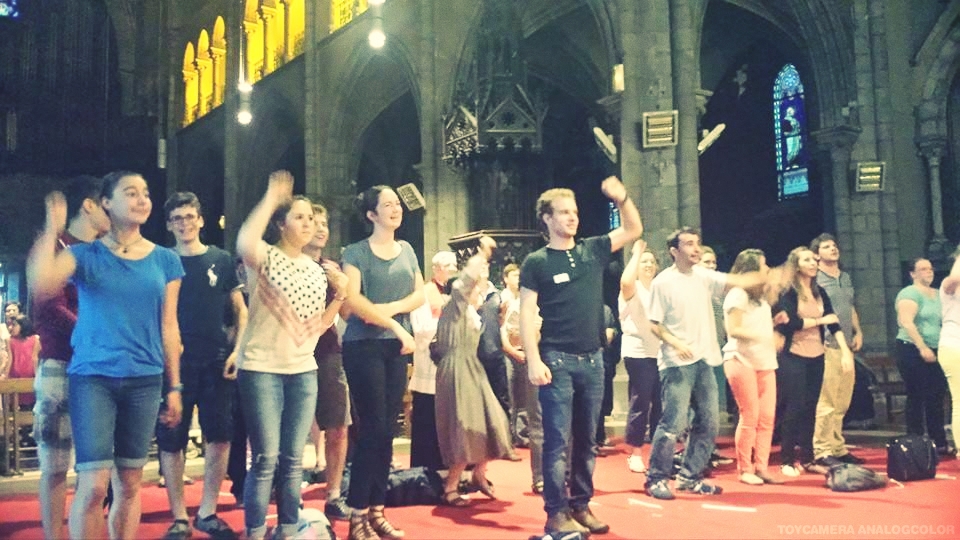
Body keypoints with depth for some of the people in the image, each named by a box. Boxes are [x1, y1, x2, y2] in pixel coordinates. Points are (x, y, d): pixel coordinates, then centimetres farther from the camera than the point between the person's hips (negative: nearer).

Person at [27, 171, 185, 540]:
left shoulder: (165, 260, 8)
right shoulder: (85, 255, 1)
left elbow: (169, 327, 9)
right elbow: (41, 287, -19)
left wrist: (174, 387, 8)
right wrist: (52, 230, -14)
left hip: (145, 381, 3)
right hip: (92, 377, -2)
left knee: (129, 485, 10)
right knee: (94, 485, -8)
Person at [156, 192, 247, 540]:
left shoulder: (221, 260, 6)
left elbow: (240, 309, 8)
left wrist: (238, 350, -4)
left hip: (216, 360, 1)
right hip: (174, 361, 0)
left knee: (219, 436, 0)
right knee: (171, 439, 1)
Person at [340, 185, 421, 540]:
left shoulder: (407, 250, 14)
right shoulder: (356, 252, -3)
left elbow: (420, 294, 7)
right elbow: (351, 305, -12)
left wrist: (391, 307, -10)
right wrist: (397, 325, -15)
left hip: (396, 348, 6)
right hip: (364, 346, -5)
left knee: (387, 430, 7)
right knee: (373, 429, -8)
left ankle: (376, 511, 15)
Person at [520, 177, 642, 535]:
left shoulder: (592, 251, 10)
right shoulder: (536, 262, -3)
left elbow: (634, 230, 17)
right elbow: (527, 314, -6)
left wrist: (621, 198, 1)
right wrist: (534, 360, -15)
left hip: (592, 358, 5)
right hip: (557, 359, -5)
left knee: (587, 440, 11)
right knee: (558, 441, -3)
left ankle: (581, 506, 21)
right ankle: (557, 513, 3)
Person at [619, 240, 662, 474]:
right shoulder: (632, 289, -1)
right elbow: (625, 281, -26)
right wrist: (636, 253, -15)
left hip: (661, 352, 6)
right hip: (638, 352, -6)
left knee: (660, 404, 6)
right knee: (640, 403, -5)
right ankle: (635, 453, 4)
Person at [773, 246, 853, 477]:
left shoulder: (820, 293, 10)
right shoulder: (788, 293, -7)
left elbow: (834, 323, 2)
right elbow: (791, 322, -19)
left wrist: (846, 351, -9)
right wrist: (821, 320, -7)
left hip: (816, 357, 5)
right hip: (793, 357, -5)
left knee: (810, 410, 9)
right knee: (794, 409, -3)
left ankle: (807, 459, 18)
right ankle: (787, 461, 5)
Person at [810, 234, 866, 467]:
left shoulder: (846, 278, 18)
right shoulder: (815, 279, -6)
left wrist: (858, 332, 12)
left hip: (846, 346, 8)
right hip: (826, 346, -8)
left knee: (842, 403, 11)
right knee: (827, 402, -8)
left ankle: (838, 448, 20)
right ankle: (822, 451, -3)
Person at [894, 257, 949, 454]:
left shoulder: (939, 294, 15)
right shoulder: (910, 293, -8)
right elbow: (907, 322, -19)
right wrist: (923, 348, -22)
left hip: (935, 353, 7)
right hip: (913, 351, -7)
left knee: (936, 398, 9)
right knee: (916, 398, -3)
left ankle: (939, 443, 16)